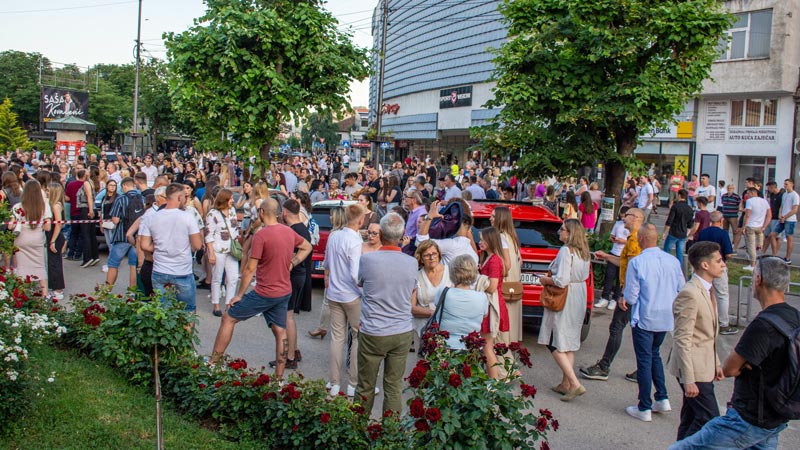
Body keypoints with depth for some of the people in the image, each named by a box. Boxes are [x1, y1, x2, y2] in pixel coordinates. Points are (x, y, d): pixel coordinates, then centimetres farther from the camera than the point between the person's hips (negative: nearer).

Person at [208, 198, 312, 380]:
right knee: (280, 332, 13)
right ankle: (279, 377, 17)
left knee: (228, 318, 7)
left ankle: (212, 363, 12)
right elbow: (307, 247, 21)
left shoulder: (261, 235, -18)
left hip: (265, 293, -7)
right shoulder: (289, 232, 3)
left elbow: (250, 268, -16)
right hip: (285, 292, 7)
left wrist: (239, 295, -8)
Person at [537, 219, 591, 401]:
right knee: (568, 342, 16)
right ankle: (566, 384, 22)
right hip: (579, 299, 9)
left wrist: (545, 280, -7)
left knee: (554, 343, -1)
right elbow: (584, 275, 13)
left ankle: (575, 384, -7)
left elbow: (561, 280, -24)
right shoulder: (583, 251, 6)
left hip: (564, 301, -9)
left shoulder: (566, 251, -19)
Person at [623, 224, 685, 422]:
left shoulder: (637, 263, -17)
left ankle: (644, 409, 11)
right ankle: (662, 399, 22)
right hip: (667, 318, 5)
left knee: (644, 361, 4)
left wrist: (624, 300, 8)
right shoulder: (673, 261, -3)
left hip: (645, 319, -5)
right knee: (655, 355, 23)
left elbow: (631, 296, -14)